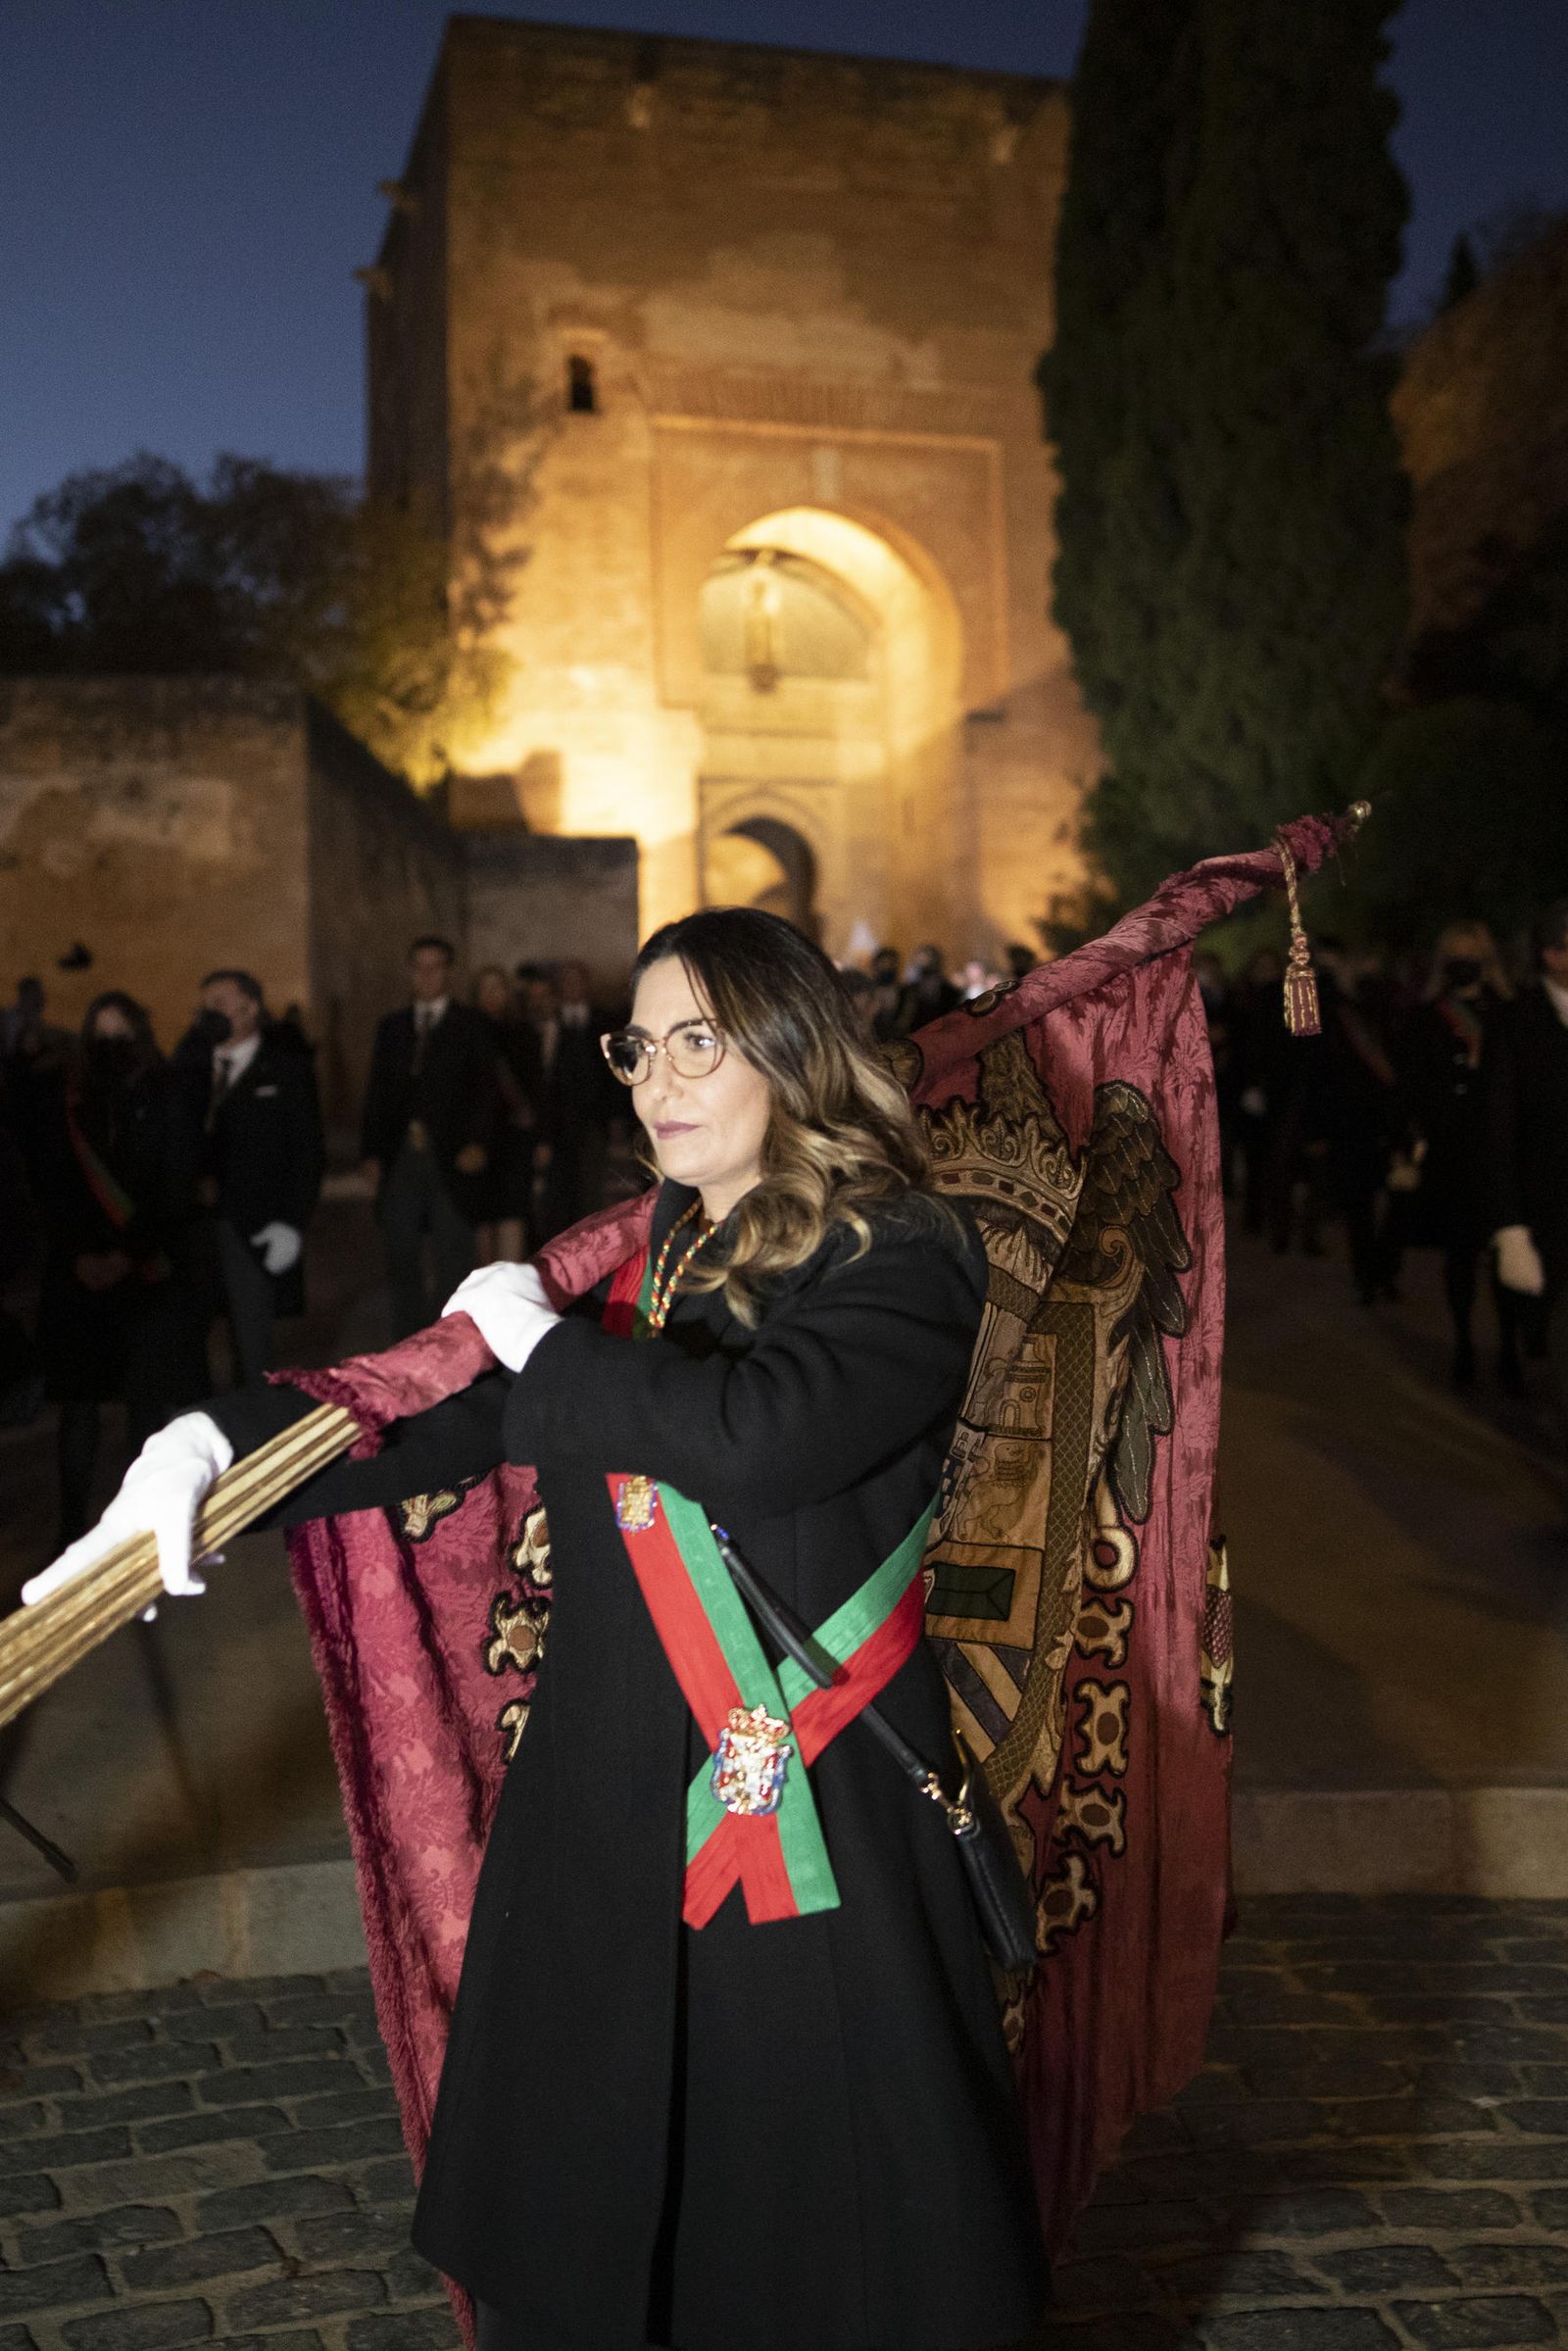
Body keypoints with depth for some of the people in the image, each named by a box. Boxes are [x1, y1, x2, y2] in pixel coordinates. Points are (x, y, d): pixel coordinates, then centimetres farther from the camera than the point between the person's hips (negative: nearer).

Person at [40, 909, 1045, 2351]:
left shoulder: (902, 1260, -9)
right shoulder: (630, 1258, 9)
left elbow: (761, 1431, -25)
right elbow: (447, 1409, 10)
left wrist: (546, 1342, -11)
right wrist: (218, 1445, -2)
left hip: (812, 1815, -5)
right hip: (605, 1809, 5)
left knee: (823, 2228, 8)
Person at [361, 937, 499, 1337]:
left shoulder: (471, 1025, 5)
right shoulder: (392, 1026, 15)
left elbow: (485, 1090, 0)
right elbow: (376, 1094, 13)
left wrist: (479, 1143, -14)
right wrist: (371, 1153, 3)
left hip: (452, 1158, -3)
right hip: (400, 1160, 3)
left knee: (453, 1258, -2)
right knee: (402, 1256, 7)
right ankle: (407, 1344, 15)